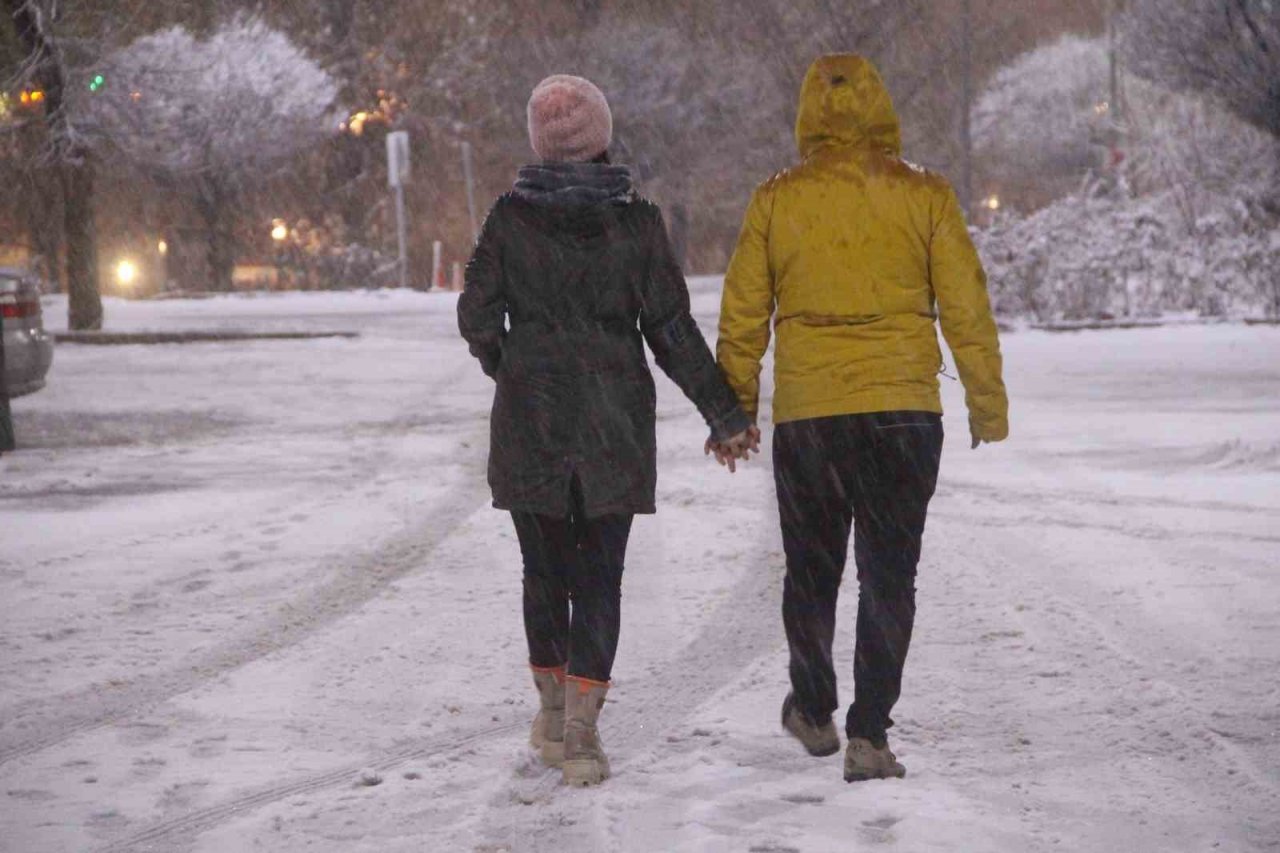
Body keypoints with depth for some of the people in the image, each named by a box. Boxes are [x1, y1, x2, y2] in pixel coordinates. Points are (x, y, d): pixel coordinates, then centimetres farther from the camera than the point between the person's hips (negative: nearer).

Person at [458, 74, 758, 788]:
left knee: (545, 569, 15)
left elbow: (478, 315, -3)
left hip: (530, 422, 0)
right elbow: (672, 330, -4)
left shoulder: (511, 218, -5)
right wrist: (725, 414, 2)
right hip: (616, 428, 0)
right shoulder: (637, 222, -4)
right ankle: (582, 728, -5)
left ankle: (553, 709, 24)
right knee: (600, 575, 3)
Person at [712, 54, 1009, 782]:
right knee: (889, 577, 4)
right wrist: (988, 404, 9)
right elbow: (967, 308, 0)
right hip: (903, 412, -1)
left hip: (805, 415, 1)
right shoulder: (924, 197, -2)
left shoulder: (776, 202, 0)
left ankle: (814, 712, 31)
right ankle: (869, 735, -2)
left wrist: (735, 412, 15)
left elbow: (742, 319, 4)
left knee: (810, 572, 18)